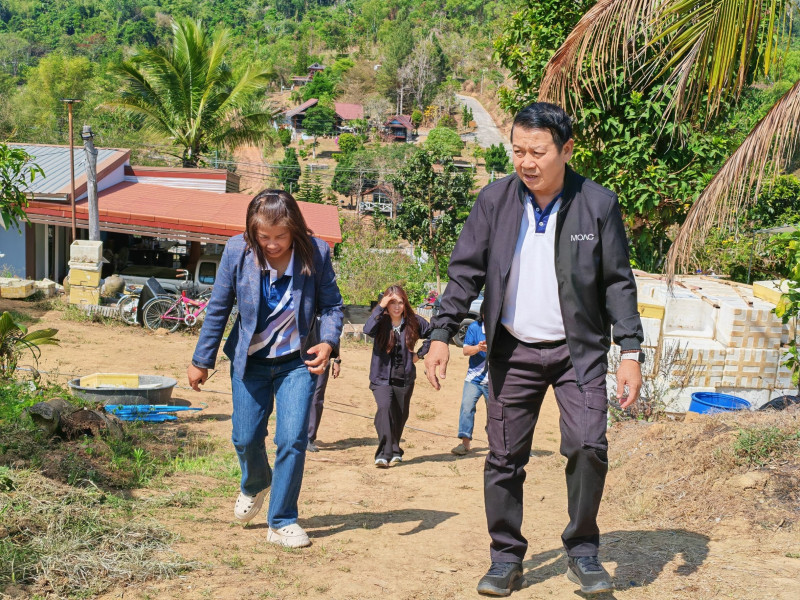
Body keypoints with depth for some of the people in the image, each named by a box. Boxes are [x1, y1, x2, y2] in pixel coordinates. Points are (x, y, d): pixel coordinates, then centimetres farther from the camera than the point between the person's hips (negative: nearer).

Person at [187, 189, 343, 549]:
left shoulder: (316, 253, -16)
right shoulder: (237, 251, -13)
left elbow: (331, 305, -5)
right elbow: (218, 308, -2)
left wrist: (327, 342, -25)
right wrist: (202, 361, 2)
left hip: (297, 361, -1)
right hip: (249, 359, 1)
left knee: (292, 439, -9)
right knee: (245, 438, 7)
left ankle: (281, 522, 7)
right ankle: (255, 485, 42)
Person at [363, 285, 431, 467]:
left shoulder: (414, 322, 0)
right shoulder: (381, 321, -6)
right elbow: (368, 329, -29)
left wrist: (420, 353, 8)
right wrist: (380, 307, -25)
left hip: (405, 378, 3)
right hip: (382, 378, -3)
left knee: (400, 416, 14)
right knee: (385, 407, -26)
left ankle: (394, 451, 36)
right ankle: (385, 453, -29)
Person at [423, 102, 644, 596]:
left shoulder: (598, 204, -6)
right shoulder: (495, 200, -2)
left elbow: (618, 282, -2)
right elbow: (466, 271, 2)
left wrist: (631, 353, -7)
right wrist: (442, 335, -6)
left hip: (578, 350, -1)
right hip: (514, 350, 2)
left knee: (588, 446, -14)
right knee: (505, 457, 3)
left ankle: (583, 552, 7)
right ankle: (507, 559, 17)